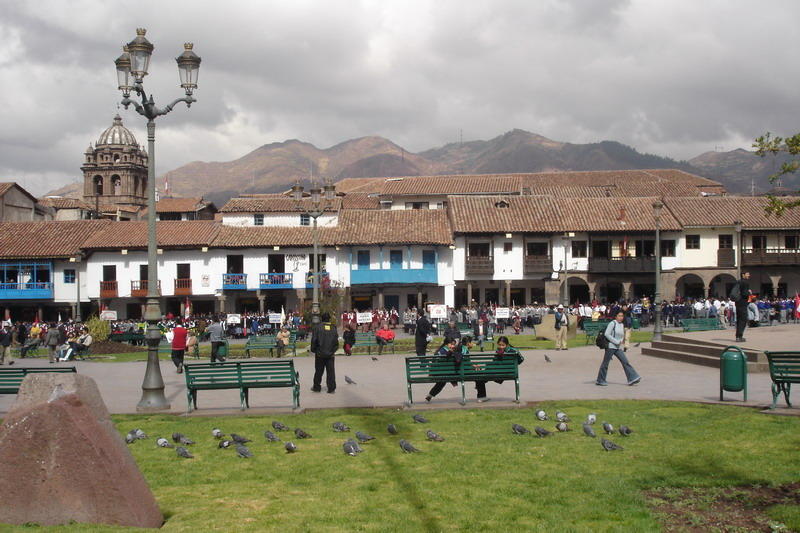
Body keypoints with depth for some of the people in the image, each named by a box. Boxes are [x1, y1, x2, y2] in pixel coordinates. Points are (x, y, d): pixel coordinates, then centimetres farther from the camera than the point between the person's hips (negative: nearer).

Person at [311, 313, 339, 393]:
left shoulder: (318, 327, -6)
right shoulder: (333, 328, 1)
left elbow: (314, 340, -6)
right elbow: (336, 342, 3)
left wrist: (313, 349, 6)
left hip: (320, 354, -1)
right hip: (330, 354, 1)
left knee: (318, 371, 9)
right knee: (330, 371, 4)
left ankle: (317, 387, 17)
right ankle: (331, 389, 2)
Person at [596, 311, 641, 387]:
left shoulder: (622, 325, 12)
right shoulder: (612, 323, -10)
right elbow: (607, 334, -16)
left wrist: (621, 341, 4)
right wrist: (616, 342, -16)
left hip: (618, 348, 7)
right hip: (610, 346, -7)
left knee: (625, 361, -3)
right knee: (605, 363, 1)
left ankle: (632, 378, -5)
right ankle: (600, 380, 9)